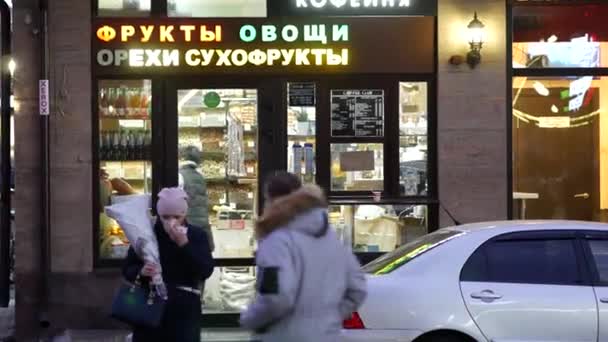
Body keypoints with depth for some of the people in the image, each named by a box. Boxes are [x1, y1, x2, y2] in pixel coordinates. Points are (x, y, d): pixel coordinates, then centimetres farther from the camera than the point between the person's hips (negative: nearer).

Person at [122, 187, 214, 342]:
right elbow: (127, 269, 5)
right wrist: (141, 271, -18)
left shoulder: (196, 235, 2)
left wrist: (184, 243, -19)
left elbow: (206, 271, -11)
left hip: (184, 309, -1)